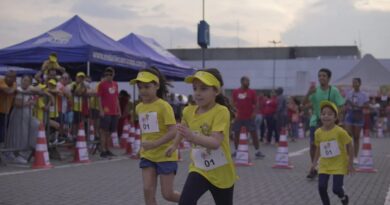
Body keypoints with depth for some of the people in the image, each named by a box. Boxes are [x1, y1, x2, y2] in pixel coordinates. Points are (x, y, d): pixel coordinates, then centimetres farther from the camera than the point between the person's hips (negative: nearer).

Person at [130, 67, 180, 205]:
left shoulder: (164, 106, -15)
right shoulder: (139, 108, 6)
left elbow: (173, 131, -22)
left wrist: (154, 144, -29)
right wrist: (145, 144, 14)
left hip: (166, 156, -6)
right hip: (147, 156, 6)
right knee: (148, 191, -4)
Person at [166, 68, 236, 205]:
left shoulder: (221, 111, -23)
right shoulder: (189, 111, -5)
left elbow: (215, 143, -35)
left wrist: (193, 137, -51)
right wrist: (175, 145, 33)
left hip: (221, 173, -3)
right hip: (199, 169, 3)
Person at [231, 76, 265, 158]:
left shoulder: (252, 92, 2)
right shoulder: (235, 92, 5)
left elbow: (255, 104, 3)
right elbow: (234, 103, 11)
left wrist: (254, 112, -9)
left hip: (249, 117, -1)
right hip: (238, 117, 1)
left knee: (254, 133, -3)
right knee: (236, 133, 6)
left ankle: (257, 151, 1)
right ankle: (236, 151, 17)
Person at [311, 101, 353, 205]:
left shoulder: (340, 131, -19)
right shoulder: (318, 132, -5)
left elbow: (349, 146, -10)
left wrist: (350, 163, -8)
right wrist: (315, 161, 9)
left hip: (339, 165, -4)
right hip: (324, 165, 4)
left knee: (336, 189, -7)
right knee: (321, 187, -7)